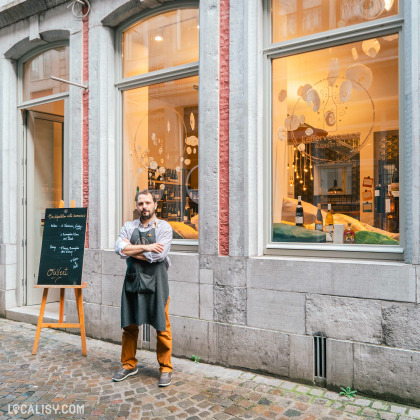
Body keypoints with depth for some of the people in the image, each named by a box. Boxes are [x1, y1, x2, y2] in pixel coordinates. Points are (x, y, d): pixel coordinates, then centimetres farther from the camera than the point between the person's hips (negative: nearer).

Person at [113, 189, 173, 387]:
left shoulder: (164, 227, -1)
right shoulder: (129, 227, 9)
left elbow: (159, 255, -14)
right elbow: (119, 248, -7)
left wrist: (131, 250, -7)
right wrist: (146, 247, -14)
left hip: (156, 281, -3)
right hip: (133, 280, 3)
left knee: (162, 327, 2)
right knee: (129, 326, 12)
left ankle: (165, 368, 17)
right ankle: (129, 365, 29)